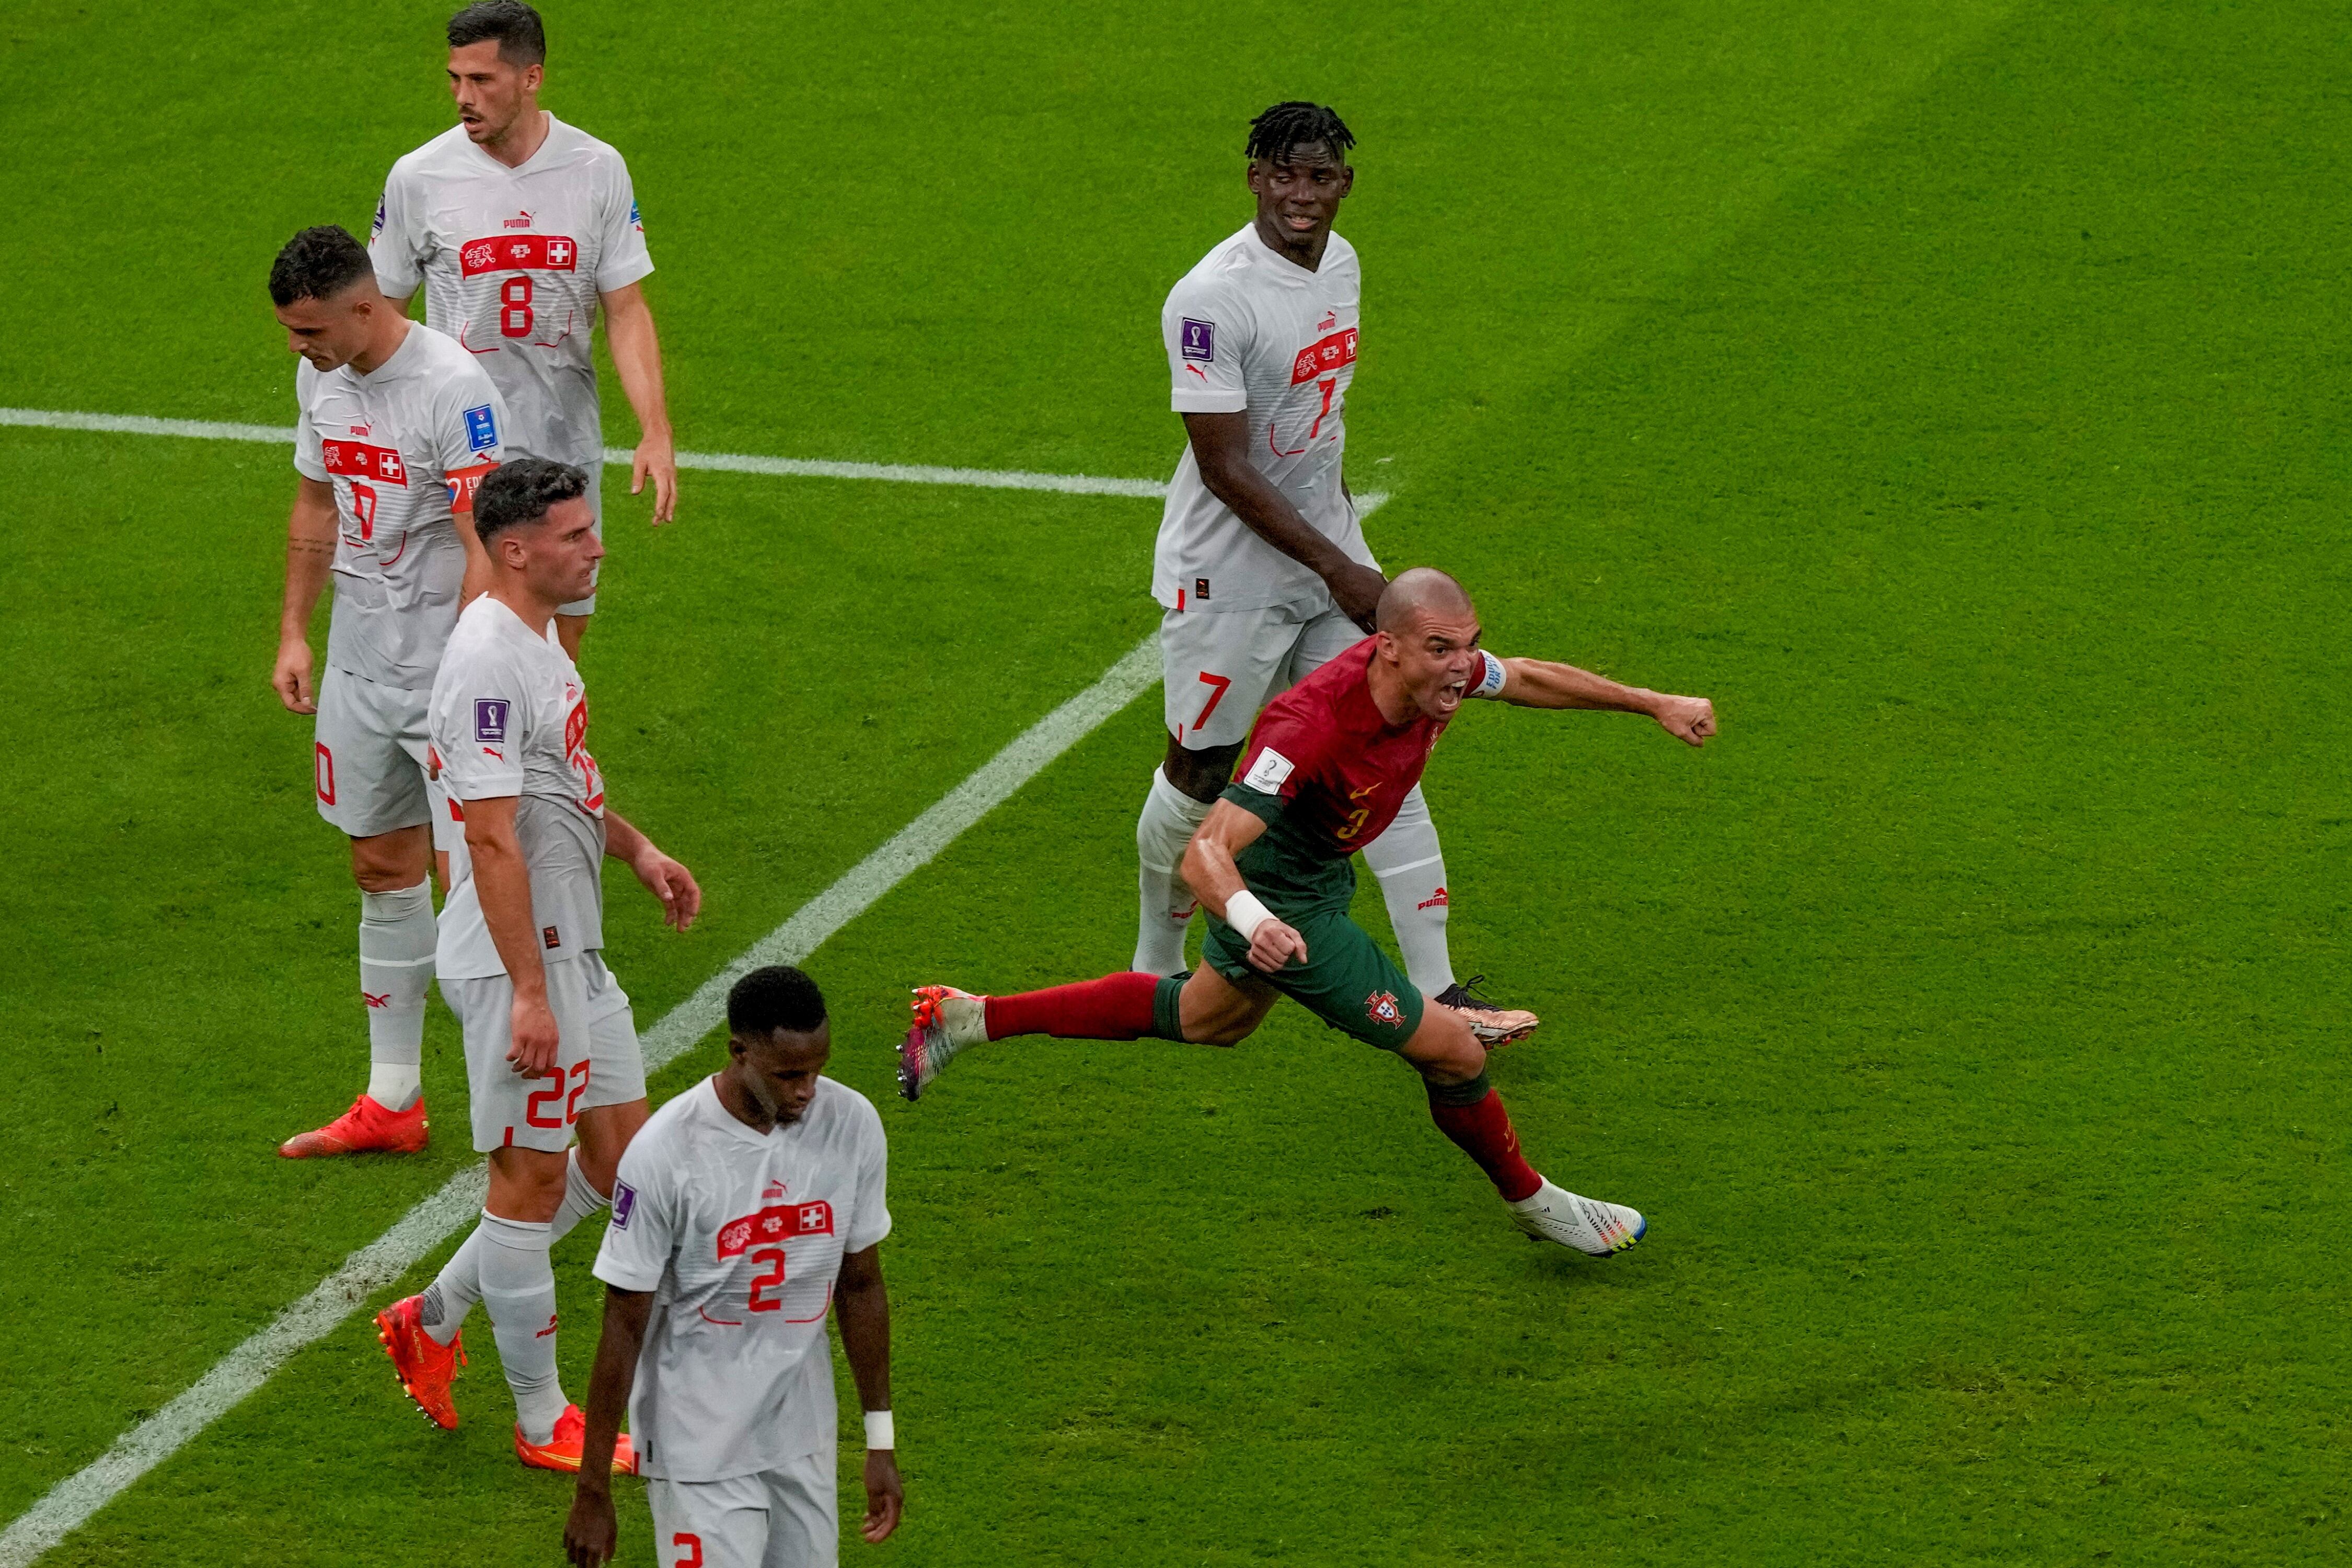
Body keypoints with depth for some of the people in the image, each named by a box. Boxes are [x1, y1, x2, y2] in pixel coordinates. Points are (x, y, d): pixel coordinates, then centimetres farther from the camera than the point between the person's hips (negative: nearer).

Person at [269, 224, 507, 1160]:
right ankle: (392, 1101, 23)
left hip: (451, 668, -8)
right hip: (359, 662, 8)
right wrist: (294, 633, 15)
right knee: (383, 870, 13)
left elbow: (486, 546, -21)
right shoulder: (321, 377, 6)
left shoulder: (452, 387, -19)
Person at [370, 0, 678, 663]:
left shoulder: (598, 171, -3)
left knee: (565, 623, 7)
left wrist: (656, 434, -10)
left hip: (568, 448, 2)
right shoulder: (419, 178, -6)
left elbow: (626, 312, 0)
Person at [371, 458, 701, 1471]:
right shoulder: (487, 662, -21)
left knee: (619, 1157, 15)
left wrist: (636, 850, 15)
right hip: (516, 962, -10)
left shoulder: (536, 639, 11)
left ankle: (434, 1320, 27)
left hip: (575, 949, 10)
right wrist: (529, 992, -25)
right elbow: (493, 837, -24)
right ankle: (542, 1423, 13)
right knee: (532, 1180, 1)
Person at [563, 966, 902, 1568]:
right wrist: (593, 1491, -9)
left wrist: (881, 1442, 10)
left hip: (803, 1439, 5)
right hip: (701, 1446, -5)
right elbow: (625, 1325, -12)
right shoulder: (666, 1153, -19)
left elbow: (860, 1286, 7)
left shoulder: (853, 1125, -6)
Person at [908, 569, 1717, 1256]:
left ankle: (973, 1018, 42)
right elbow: (1205, 853, -45)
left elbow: (1524, 679, 5)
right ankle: (1531, 1202, 25)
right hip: (1282, 904, -9)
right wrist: (1253, 923, -65)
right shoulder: (1311, 728, -41)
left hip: (1316, 876, 9)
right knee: (1452, 1049, -4)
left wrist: (1654, 703, 11)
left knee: (1204, 1019, 33)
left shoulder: (1441, 670, -19)